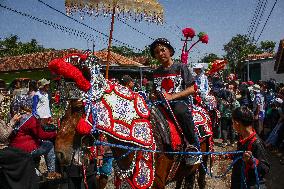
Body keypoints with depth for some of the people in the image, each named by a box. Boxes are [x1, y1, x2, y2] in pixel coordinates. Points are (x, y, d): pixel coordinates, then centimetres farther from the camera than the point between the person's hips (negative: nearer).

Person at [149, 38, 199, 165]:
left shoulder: (180, 67, 5)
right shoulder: (156, 72, 19)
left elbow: (192, 89, -2)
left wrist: (171, 96, -13)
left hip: (180, 101, -4)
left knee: (180, 111, -39)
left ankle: (193, 146, -24)